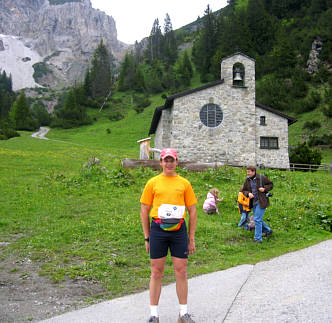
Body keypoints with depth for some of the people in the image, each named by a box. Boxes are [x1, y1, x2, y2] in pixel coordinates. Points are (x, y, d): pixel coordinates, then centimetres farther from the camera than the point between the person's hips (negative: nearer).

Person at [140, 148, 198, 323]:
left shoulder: (184, 183, 8)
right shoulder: (153, 182, 5)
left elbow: (192, 211, 10)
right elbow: (144, 211, 7)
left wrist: (191, 238, 6)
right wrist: (147, 237, 3)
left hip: (179, 230, 1)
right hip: (157, 230, -1)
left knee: (181, 271, 6)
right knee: (156, 272, 6)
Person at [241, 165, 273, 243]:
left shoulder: (262, 178, -9)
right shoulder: (247, 180, 6)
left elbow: (271, 185, 2)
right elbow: (243, 190, 11)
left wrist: (264, 188, -16)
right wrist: (248, 193, -11)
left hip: (261, 202, -6)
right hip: (253, 203, 7)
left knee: (257, 219, -10)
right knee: (258, 219, 15)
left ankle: (258, 238, -2)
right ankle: (268, 230, 39)